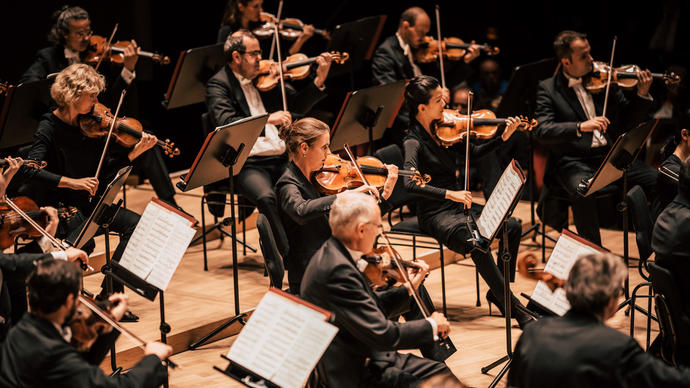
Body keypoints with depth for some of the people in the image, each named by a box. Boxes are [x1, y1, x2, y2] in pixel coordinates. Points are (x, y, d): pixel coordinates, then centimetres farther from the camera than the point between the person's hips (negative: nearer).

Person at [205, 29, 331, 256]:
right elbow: (225, 124, -19)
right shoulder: (218, 84, -1)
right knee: (267, 197, -34)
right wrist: (267, 119, -29)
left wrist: (320, 80, 7)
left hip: (280, 158, 5)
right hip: (246, 164, -5)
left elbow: (298, 106, 22)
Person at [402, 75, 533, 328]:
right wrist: (450, 193, -39)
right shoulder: (414, 142, -16)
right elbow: (410, 183, -31)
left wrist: (503, 137, 2)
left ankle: (498, 293, 1)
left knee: (513, 226, -12)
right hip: (436, 214, -7)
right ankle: (516, 311, -23)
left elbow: (474, 153, 16)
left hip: (458, 206, 7)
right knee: (476, 243, -31)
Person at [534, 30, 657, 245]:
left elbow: (626, 120, 17)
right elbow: (542, 130, -13)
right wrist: (580, 127, -26)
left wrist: (642, 94, 0)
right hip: (574, 162, -4)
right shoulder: (548, 89, 2)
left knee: (658, 180, -17)